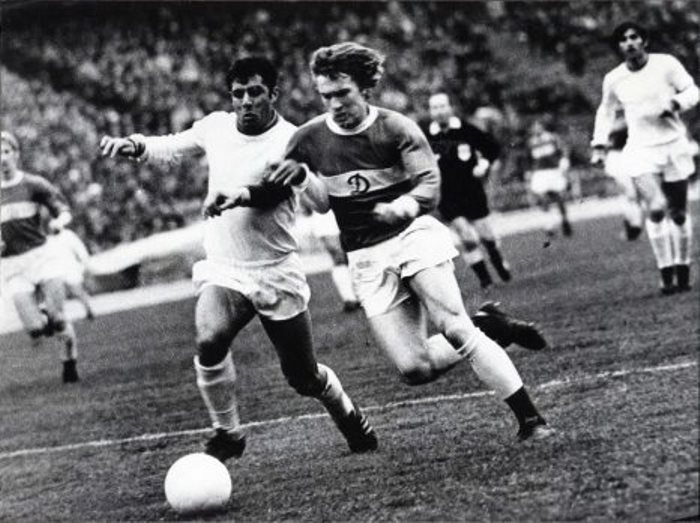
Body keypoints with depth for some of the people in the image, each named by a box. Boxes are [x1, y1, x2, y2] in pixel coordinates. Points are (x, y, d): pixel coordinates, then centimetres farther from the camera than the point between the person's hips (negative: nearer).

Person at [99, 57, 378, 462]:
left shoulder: (290, 141, -13)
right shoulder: (217, 127, 2)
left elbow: (275, 188, -31)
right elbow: (170, 147, 18)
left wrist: (238, 195, -51)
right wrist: (135, 146, -2)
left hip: (276, 274, -2)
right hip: (223, 271, 3)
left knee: (304, 378, 8)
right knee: (210, 341, -28)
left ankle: (349, 415, 42)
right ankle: (228, 434, -8)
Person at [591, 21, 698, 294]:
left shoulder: (666, 64, -6)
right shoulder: (613, 80, 1)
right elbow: (606, 111, 18)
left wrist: (675, 103, -19)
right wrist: (599, 144, 9)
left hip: (674, 146, 0)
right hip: (641, 151, 0)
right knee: (656, 210, -18)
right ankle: (666, 274, -12)